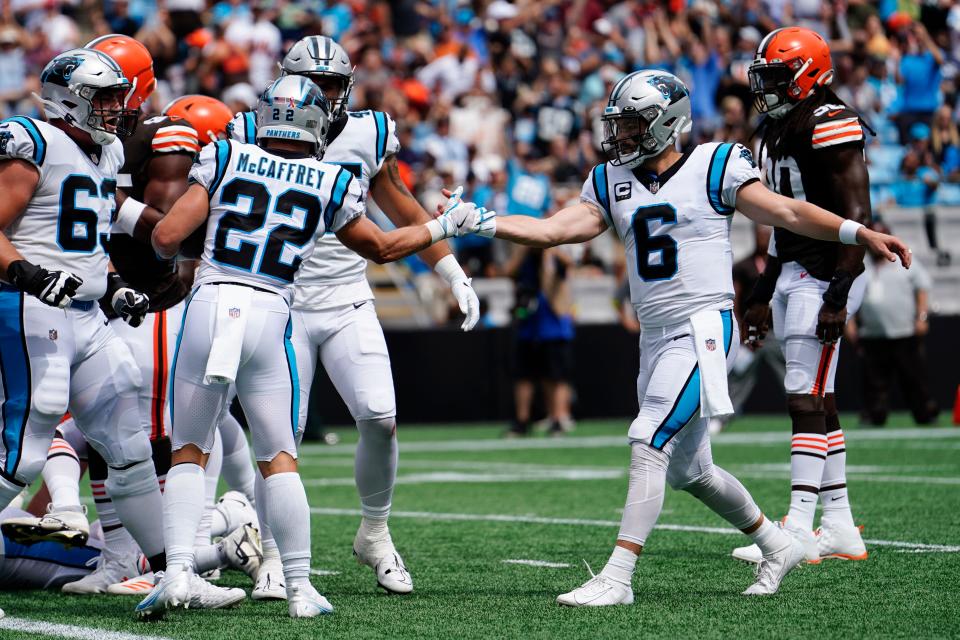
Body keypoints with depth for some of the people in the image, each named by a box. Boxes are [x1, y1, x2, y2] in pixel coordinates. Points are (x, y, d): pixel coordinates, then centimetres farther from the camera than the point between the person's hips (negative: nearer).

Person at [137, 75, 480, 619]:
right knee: (280, 458, 11)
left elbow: (167, 237, 1)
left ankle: (178, 573, -5)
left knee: (189, 452, 10)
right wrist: (445, 227, 40)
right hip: (268, 317, 0)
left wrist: (167, 248, 25)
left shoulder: (224, 160, 6)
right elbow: (383, 248, 24)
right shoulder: (332, 186, 8)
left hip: (208, 308, 0)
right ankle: (300, 588, 9)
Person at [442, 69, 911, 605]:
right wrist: (479, 221, -5)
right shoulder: (612, 183, 12)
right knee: (688, 468, 15)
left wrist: (859, 233, -16)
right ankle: (777, 545, 34)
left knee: (649, 447, -17)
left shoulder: (714, 167, -4)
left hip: (705, 327, -7)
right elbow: (551, 230, 6)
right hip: (656, 337, 7)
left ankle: (618, 577, -18)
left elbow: (786, 212, -6)